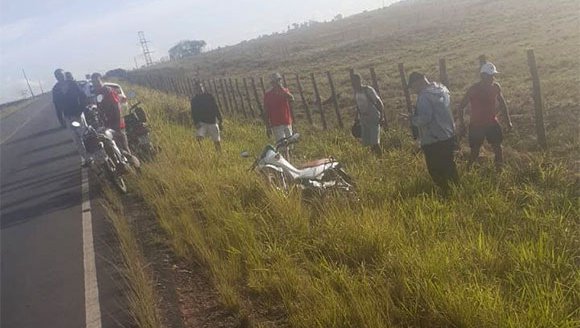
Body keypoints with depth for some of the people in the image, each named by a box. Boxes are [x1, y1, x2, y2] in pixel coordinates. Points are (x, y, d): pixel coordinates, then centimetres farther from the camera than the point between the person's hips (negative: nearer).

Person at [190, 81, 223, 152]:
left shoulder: (209, 96, 2)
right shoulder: (194, 100, 3)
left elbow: (216, 109, 4)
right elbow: (193, 113, 3)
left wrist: (220, 122, 1)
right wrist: (196, 123, -13)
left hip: (212, 122, 0)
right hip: (201, 123, 0)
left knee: (217, 141, 4)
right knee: (199, 137, -25)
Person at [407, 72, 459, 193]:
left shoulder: (424, 96, -21)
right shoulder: (441, 90, 7)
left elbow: (424, 118, -28)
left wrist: (412, 119, -11)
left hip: (433, 141, -9)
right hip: (449, 136, 9)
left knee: (436, 171, 5)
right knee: (449, 166, 24)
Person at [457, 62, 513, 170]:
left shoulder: (496, 87, -6)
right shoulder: (473, 90, -19)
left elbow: (502, 104, 9)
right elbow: (461, 107, -10)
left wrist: (508, 121, 9)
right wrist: (462, 124, -14)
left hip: (492, 123, 4)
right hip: (476, 125, -4)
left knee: (497, 147, 3)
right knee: (475, 152, 2)